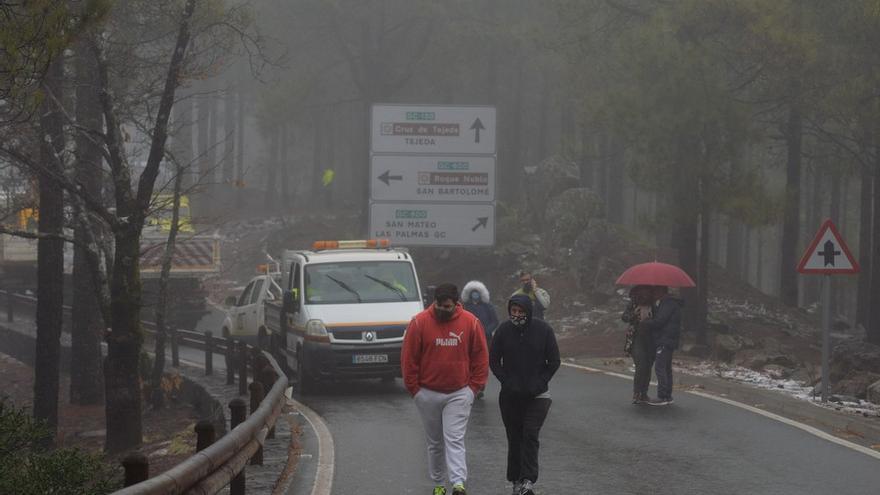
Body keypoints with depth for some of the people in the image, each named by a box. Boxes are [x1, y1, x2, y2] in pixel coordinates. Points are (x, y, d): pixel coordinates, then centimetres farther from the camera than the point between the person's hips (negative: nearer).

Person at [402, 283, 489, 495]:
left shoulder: (470, 323, -3)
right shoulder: (420, 322, -6)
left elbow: (481, 357, 4)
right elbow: (408, 358, -1)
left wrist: (474, 386, -1)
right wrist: (414, 388, -2)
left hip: (459, 394, -1)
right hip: (428, 394, 1)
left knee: (455, 439, -11)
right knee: (434, 442, 10)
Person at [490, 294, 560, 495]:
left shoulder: (543, 330, -5)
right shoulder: (504, 330, -2)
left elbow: (554, 361, 2)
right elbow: (493, 360, 4)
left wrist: (540, 382, -6)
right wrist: (506, 381, -6)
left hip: (537, 394, -2)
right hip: (510, 395, 2)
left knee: (530, 435, -12)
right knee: (514, 437, 7)